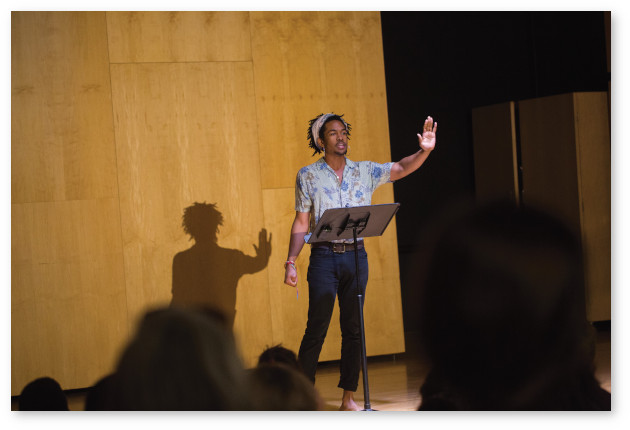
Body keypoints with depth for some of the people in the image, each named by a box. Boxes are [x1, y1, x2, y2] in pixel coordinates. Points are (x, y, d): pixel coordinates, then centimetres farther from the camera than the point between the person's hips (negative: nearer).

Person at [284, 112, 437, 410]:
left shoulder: (365, 171, 9)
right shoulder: (308, 175, 3)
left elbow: (402, 168, 0)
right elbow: (301, 222, 3)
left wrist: (424, 151, -19)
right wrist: (291, 261, -4)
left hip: (356, 255, 3)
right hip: (324, 255, -3)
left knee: (353, 329, 6)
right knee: (316, 328, -4)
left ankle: (348, 398, 13)